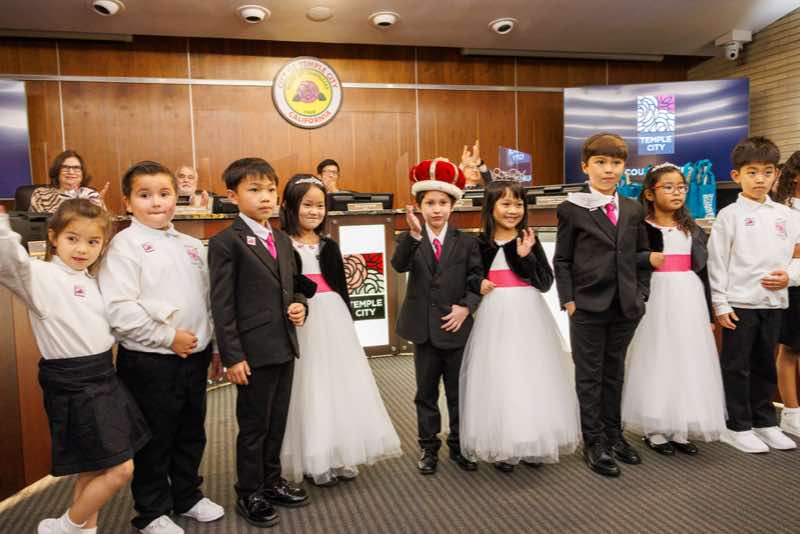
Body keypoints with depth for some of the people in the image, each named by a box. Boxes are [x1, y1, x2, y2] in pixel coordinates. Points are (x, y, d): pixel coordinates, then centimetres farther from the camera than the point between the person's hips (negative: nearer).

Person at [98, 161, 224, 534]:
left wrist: (215, 345, 13)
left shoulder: (191, 246, 10)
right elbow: (118, 307, -19)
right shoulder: (125, 244, -10)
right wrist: (167, 337, -18)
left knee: (191, 433, 18)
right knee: (155, 439, 9)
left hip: (194, 357, 6)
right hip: (149, 361, -6)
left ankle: (187, 496, 38)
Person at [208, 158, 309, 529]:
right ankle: (249, 494, 27)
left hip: (285, 348, 6)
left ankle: (271, 482, 37)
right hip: (253, 352, -6)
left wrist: (300, 305, -3)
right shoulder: (226, 242, -10)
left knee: (277, 422, 18)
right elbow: (222, 305, -13)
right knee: (254, 426, 8)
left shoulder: (283, 240, 12)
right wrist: (233, 356, -15)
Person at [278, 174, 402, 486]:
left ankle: (341, 456, 24)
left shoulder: (330, 245, 11)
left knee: (342, 384, 9)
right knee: (310, 388, 3)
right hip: (303, 323, -5)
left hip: (334, 320, 5)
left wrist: (347, 322, 13)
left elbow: (341, 288, 14)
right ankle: (315, 461, 17)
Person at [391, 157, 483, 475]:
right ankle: (428, 448, 25)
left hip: (456, 329, 0)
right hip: (424, 330, 0)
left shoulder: (466, 243, 0)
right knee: (426, 393, 12)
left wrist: (466, 307, -16)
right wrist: (414, 234, -38)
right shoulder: (410, 241, -3)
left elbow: (477, 280, 0)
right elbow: (399, 265, -24)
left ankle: (459, 446, 29)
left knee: (459, 393, 12)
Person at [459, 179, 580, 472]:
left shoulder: (530, 240, 3)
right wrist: (477, 286, -14)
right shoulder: (480, 243, 1)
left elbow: (546, 283, -2)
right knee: (498, 378, 2)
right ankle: (502, 447, 17)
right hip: (495, 318, -1)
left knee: (532, 377, 7)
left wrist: (526, 256, -13)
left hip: (529, 317, 1)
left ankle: (534, 442, 24)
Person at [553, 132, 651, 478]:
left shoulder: (633, 210, 10)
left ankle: (613, 435, 30)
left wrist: (641, 295, 7)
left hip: (626, 307, 4)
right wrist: (568, 300, -8)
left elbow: (642, 256, 15)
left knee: (614, 372, 15)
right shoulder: (572, 209, -3)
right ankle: (594, 443, 17)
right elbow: (561, 260, -2)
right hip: (588, 306, -4)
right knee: (589, 376, 5)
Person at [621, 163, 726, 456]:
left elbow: (703, 272, 12)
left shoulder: (693, 230, 11)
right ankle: (654, 429, 13)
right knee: (657, 362, 0)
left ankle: (680, 429, 19)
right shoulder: (641, 228, -5)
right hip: (658, 300, -5)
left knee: (689, 363, 8)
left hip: (690, 300, 5)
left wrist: (709, 313, 11)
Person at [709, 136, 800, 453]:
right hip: (739, 302, -4)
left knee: (765, 365, 15)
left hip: (773, 301, 5)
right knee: (736, 366, 3)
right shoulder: (730, 215, -4)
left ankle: (765, 422, 28)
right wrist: (720, 304, -11)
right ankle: (738, 427, 15)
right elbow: (717, 261, -7)